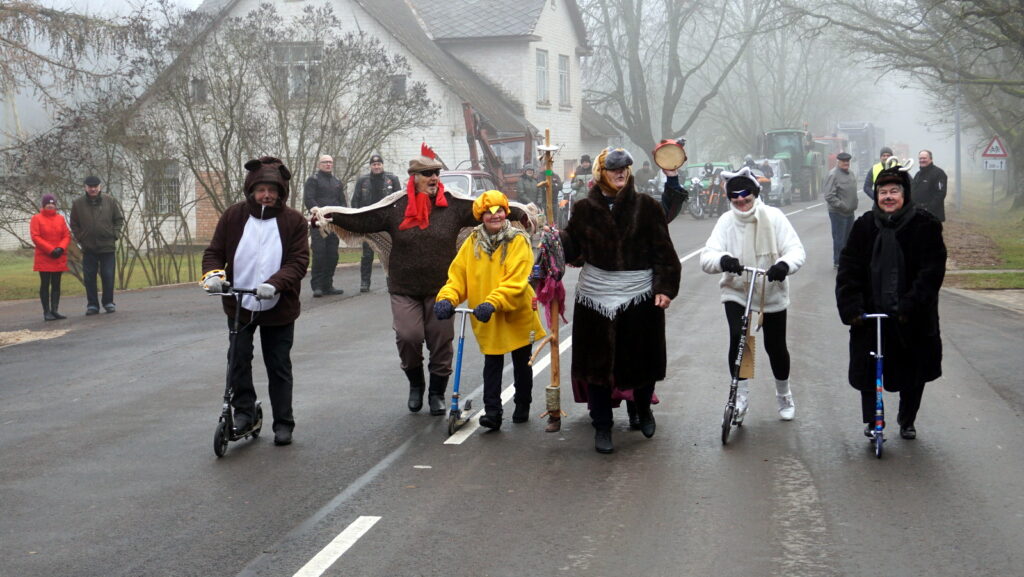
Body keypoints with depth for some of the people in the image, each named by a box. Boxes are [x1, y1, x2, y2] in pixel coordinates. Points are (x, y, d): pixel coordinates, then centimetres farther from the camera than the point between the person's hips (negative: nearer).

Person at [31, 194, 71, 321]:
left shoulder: (60, 219, 9)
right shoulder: (36, 219, -2)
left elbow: (67, 236, 6)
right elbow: (35, 237, -9)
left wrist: (61, 248, -13)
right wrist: (50, 250, -16)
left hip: (59, 258, 4)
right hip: (44, 258, -4)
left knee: (56, 284, 4)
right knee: (45, 284, -1)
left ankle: (54, 310, 7)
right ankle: (46, 312, 0)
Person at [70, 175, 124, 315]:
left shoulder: (110, 201, 0)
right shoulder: (78, 203, 2)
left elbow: (119, 219, 7)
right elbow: (74, 224, 10)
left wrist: (115, 234, -2)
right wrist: (79, 238, 2)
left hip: (107, 246, -1)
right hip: (88, 247, 1)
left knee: (108, 276, 1)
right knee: (89, 278, 3)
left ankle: (108, 302, 12)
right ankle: (92, 304, 10)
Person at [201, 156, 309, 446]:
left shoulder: (293, 221, -7)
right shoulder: (233, 216, -2)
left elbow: (298, 261, -13)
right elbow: (214, 252, 2)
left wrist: (275, 284, -30)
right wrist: (213, 273, -21)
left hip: (279, 308, -1)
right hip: (239, 305, 1)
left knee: (279, 366, 7)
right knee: (238, 359, -3)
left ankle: (283, 424, 17)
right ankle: (243, 411, 14)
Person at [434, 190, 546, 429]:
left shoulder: (518, 240, -11)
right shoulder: (472, 243, 1)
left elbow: (516, 280, -21)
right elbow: (458, 275, -1)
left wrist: (493, 303, -33)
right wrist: (447, 298, -20)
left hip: (517, 315, -2)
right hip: (487, 320, 2)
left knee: (522, 363, 13)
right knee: (492, 364, 2)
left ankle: (522, 407, 29)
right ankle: (492, 411, 3)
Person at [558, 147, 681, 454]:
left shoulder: (646, 206, -2)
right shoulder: (585, 209, 3)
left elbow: (663, 251, -2)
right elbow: (572, 247, 6)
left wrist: (665, 287, -10)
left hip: (640, 296, -1)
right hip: (595, 297, 1)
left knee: (642, 359, 9)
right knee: (596, 361, 4)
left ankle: (643, 409, 37)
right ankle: (602, 427, 17)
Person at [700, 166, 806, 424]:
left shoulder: (773, 217, -13)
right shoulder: (726, 222, -10)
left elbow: (796, 249, -17)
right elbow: (706, 257, -18)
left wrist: (785, 264, -40)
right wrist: (722, 260, -42)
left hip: (772, 294, 0)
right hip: (736, 293, 0)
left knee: (775, 346, 11)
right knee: (737, 338, -21)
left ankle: (784, 396, 37)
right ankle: (741, 396, -4)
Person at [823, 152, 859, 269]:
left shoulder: (849, 173, 13)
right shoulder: (833, 175, -15)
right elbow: (829, 196, -21)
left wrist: (853, 207, 15)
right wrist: (843, 206, -21)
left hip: (850, 212, 9)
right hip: (838, 213, -9)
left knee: (848, 237, 15)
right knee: (839, 238, -4)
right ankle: (838, 262, 3)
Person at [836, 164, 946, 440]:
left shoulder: (925, 225, -7)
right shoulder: (865, 226, 1)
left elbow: (933, 270, -13)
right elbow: (848, 269, -1)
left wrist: (910, 304, -23)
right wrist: (850, 306, -14)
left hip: (913, 317, -1)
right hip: (870, 314, 1)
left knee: (914, 372, 12)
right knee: (866, 370, 3)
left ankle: (907, 421, 34)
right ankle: (870, 420, 23)